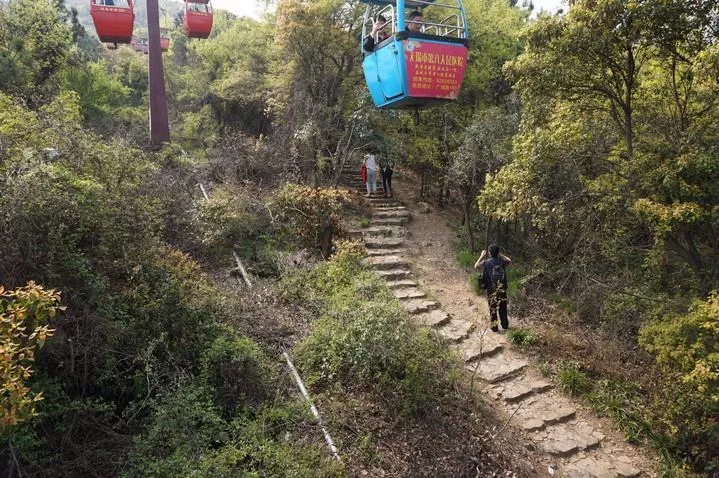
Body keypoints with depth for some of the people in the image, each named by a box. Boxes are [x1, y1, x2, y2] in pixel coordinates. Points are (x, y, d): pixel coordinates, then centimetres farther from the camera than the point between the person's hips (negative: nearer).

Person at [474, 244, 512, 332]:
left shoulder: (486, 262, -14)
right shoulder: (502, 262, -5)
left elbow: (476, 266, 1)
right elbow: (510, 261, 17)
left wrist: (482, 256, 7)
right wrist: (500, 255, 17)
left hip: (491, 289, -2)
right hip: (502, 289, 2)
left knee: (493, 309, 8)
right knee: (503, 308, 16)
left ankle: (494, 327, 12)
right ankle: (505, 325, 27)